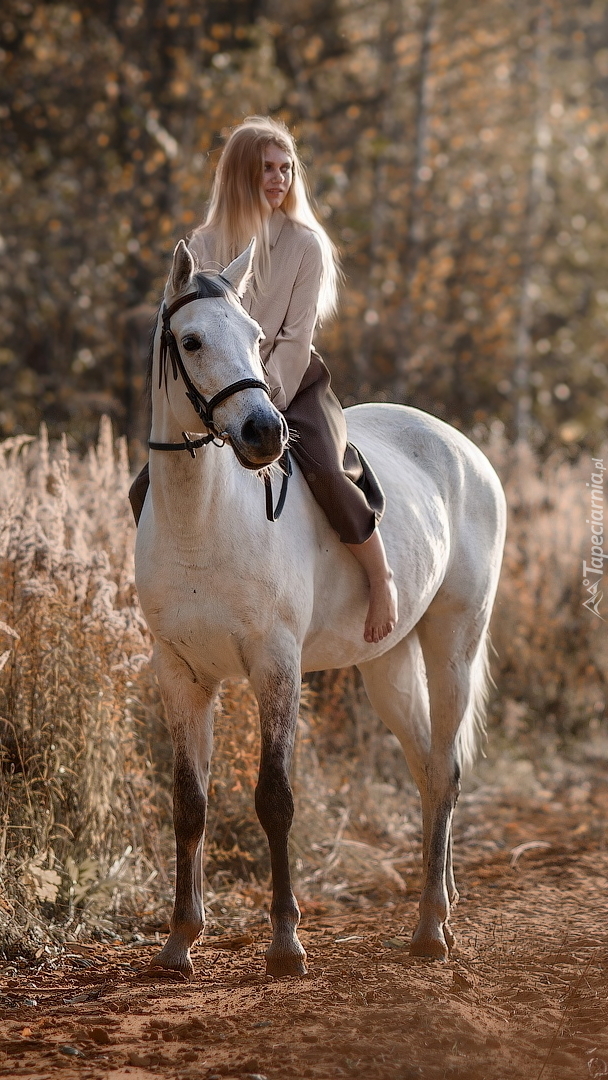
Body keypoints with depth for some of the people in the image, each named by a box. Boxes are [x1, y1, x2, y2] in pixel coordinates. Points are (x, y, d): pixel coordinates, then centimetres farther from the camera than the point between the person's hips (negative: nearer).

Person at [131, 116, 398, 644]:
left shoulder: (305, 244, -4)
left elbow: (296, 338, -9)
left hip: (294, 386, -4)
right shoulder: (204, 245, 4)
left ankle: (382, 579, -14)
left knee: (328, 473, -30)